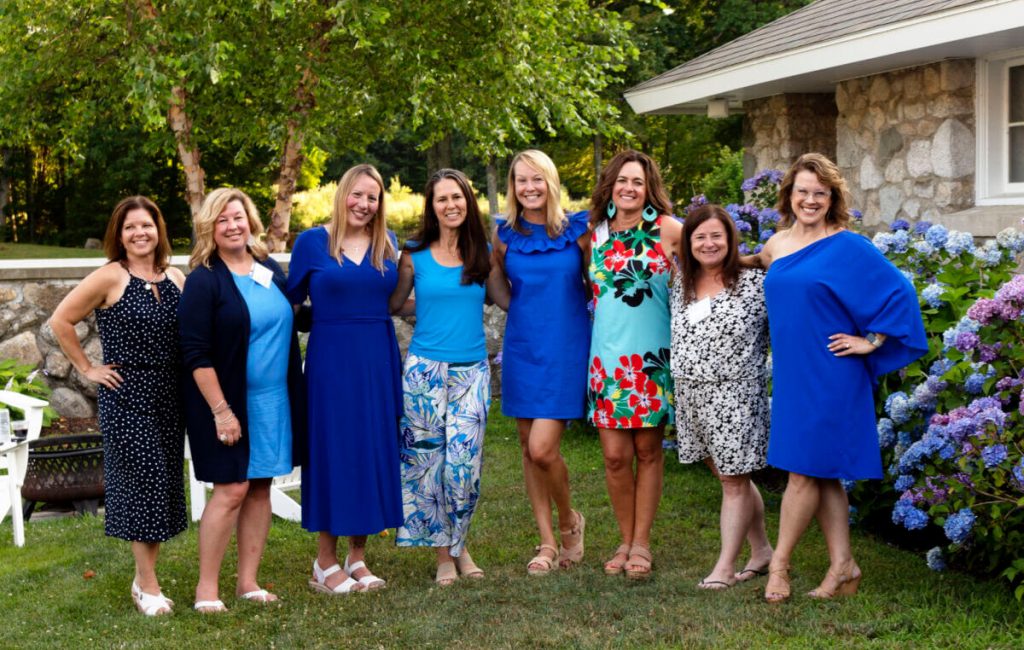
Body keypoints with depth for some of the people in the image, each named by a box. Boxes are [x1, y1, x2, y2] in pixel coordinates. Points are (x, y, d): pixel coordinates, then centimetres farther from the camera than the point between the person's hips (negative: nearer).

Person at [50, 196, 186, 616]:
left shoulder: (175, 279, 6)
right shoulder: (110, 277, -9)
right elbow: (61, 321, -8)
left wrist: (184, 377, 4)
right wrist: (87, 369, -6)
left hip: (168, 396, 5)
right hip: (126, 396, -5)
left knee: (165, 484, 8)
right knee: (141, 482, -4)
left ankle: (144, 576, 22)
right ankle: (148, 586, 6)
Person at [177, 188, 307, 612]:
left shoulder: (271, 270, 8)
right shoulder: (204, 281, -10)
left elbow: (288, 320, 23)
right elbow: (196, 355, -14)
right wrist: (220, 410, -18)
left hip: (273, 401, 6)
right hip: (228, 402, -6)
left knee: (260, 487, 9)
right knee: (231, 490, -7)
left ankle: (248, 581, 18)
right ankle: (206, 586, 4)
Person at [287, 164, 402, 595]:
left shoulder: (387, 244, 10)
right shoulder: (312, 242, 0)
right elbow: (292, 303, 1)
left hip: (379, 359, 4)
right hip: (331, 359, -4)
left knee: (373, 450, 6)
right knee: (332, 450, -1)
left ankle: (358, 558, 17)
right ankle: (325, 562, 9)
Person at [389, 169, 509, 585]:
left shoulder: (482, 253, 7)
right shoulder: (415, 255, 2)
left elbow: (508, 300, 10)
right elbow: (393, 304, 7)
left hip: (472, 371, 1)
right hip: (425, 370, -1)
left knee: (465, 462, -3)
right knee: (427, 460, 1)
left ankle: (459, 545, 19)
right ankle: (443, 554, 14)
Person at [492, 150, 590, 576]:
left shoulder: (577, 230, -2)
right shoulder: (505, 236, 4)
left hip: (566, 351, -3)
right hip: (522, 350, 3)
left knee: (543, 449, -12)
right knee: (528, 448, 6)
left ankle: (569, 521, 16)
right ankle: (547, 542, 18)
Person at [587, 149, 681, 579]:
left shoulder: (666, 229, -2)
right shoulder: (595, 233, 8)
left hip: (652, 355, -2)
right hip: (607, 354, 2)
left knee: (647, 450, 5)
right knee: (615, 455, 1)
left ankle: (641, 543, 14)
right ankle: (625, 540, 16)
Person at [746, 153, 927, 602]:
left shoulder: (847, 247, -9)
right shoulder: (775, 245, 8)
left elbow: (899, 293, -10)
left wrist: (871, 342, -11)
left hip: (829, 376, -6)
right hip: (791, 374, 6)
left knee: (805, 469, -3)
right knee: (821, 474, 10)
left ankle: (779, 563, 9)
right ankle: (842, 565, 18)